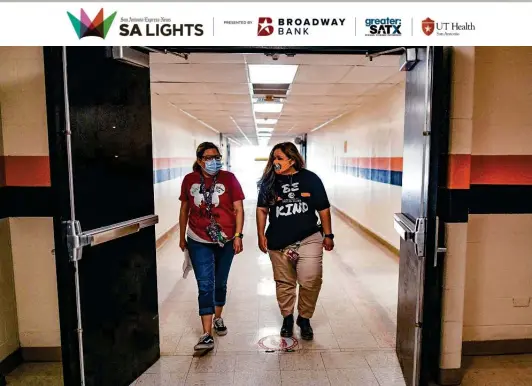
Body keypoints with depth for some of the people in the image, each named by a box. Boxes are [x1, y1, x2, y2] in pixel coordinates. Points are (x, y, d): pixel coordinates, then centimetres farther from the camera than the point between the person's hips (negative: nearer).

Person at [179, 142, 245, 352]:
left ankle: (218, 318, 40)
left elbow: (238, 209, -5)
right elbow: (184, 210, 9)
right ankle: (207, 335, 4)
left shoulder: (229, 178, -6)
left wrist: (238, 236, -11)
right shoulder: (189, 180, -1)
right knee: (205, 286, -2)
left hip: (225, 241, 0)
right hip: (199, 242, 0)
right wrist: (182, 237, 12)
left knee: (220, 283, 17)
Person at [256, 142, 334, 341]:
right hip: (278, 241, 2)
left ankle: (304, 318, 19)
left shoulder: (310, 179, -4)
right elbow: (262, 209, 7)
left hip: (308, 239, -1)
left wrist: (328, 235, 4)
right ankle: (287, 318, 35)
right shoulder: (269, 181, 0)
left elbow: (323, 209, 3)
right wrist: (261, 235, 2)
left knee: (311, 281, -6)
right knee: (284, 282, 13)